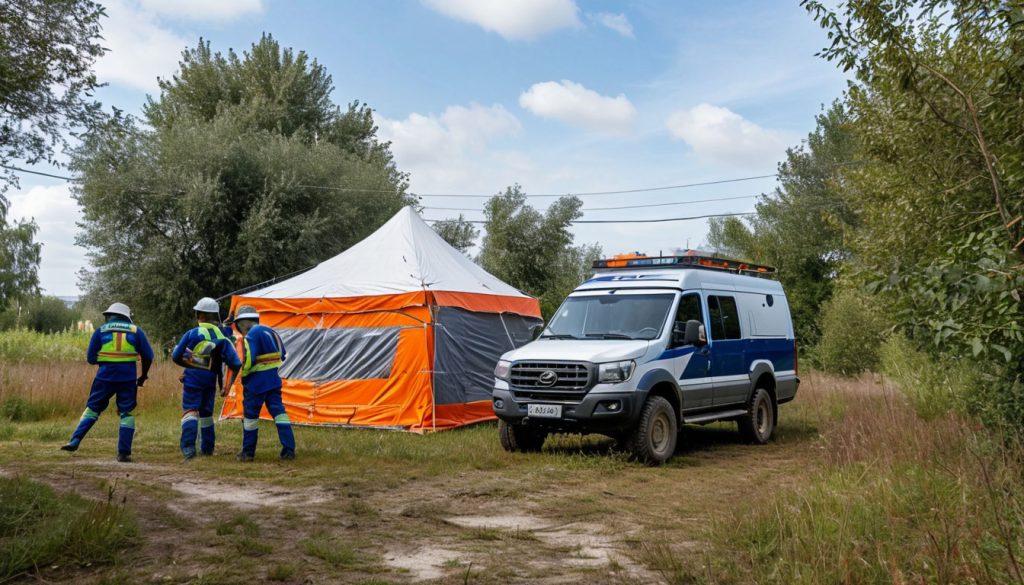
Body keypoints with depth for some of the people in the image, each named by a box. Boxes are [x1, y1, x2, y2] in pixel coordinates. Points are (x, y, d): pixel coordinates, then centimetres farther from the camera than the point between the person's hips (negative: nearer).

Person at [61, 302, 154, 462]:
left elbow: (90, 358, 5)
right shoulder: (136, 331, 6)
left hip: (105, 377, 1)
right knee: (127, 413, 6)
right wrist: (144, 375, 15)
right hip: (128, 378, -1)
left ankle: (75, 442, 6)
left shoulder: (101, 331, 7)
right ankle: (124, 453, 2)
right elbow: (148, 356, 3)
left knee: (92, 408, 15)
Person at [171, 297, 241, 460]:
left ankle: (188, 447, -22)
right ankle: (207, 447, 28)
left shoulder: (192, 334, -10)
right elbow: (235, 364, -6)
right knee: (206, 412, 19)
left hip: (193, 379, -4)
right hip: (211, 380, 4)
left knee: (190, 411, -4)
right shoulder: (222, 338, -1)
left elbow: (176, 356, -1)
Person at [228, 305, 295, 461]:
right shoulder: (271, 332, 10)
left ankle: (248, 452, 16)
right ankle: (289, 450, 1)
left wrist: (242, 375, -4)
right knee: (278, 411, 6)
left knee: (250, 415, 7)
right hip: (273, 378, 7)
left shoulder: (250, 336, -14)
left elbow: (247, 361, -19)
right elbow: (281, 355, 17)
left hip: (256, 381, -7)